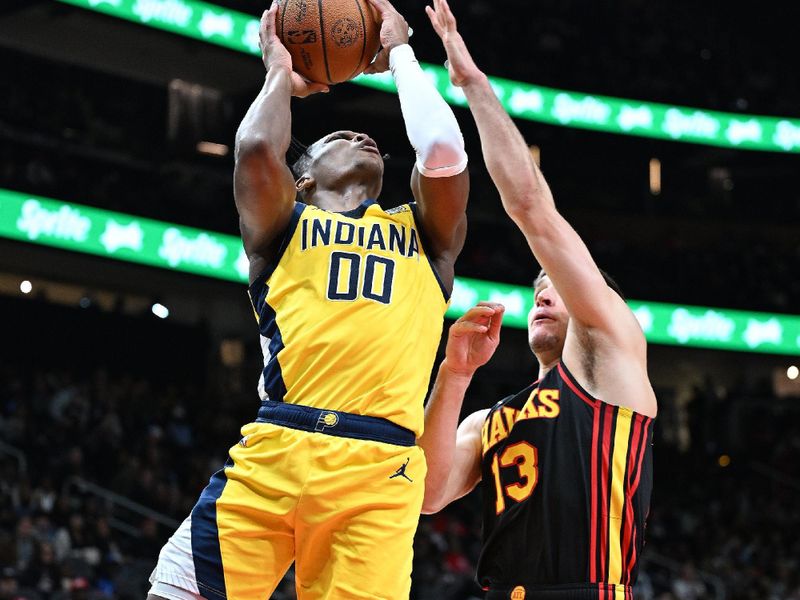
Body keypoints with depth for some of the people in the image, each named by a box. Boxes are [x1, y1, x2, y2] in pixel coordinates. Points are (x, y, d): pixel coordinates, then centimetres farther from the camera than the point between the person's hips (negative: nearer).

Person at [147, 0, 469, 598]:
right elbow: (256, 150, 0)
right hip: (273, 454, -1)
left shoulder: (425, 235, 25)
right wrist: (281, 73, 20)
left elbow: (444, 152, 7)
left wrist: (399, 52, 21)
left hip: (380, 471, 1)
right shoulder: (287, 228, 21)